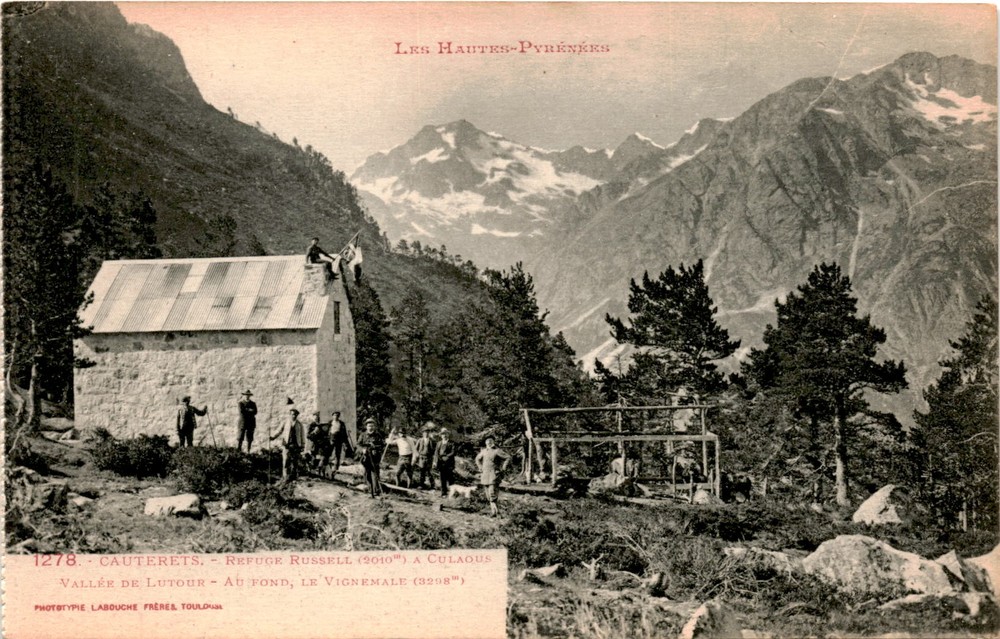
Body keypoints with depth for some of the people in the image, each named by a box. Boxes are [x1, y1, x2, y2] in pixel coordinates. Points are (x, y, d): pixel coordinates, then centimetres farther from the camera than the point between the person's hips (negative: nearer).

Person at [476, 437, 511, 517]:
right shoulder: (484, 451, 11)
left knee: (492, 493, -16)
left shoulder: (497, 451, -6)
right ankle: (493, 509, 20)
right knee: (488, 494, 8)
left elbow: (508, 458, -7)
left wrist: (503, 468, -8)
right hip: (485, 475, 6)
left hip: (494, 474, -6)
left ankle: (494, 511, -13)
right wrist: (480, 467, 17)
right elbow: (477, 459, 30)